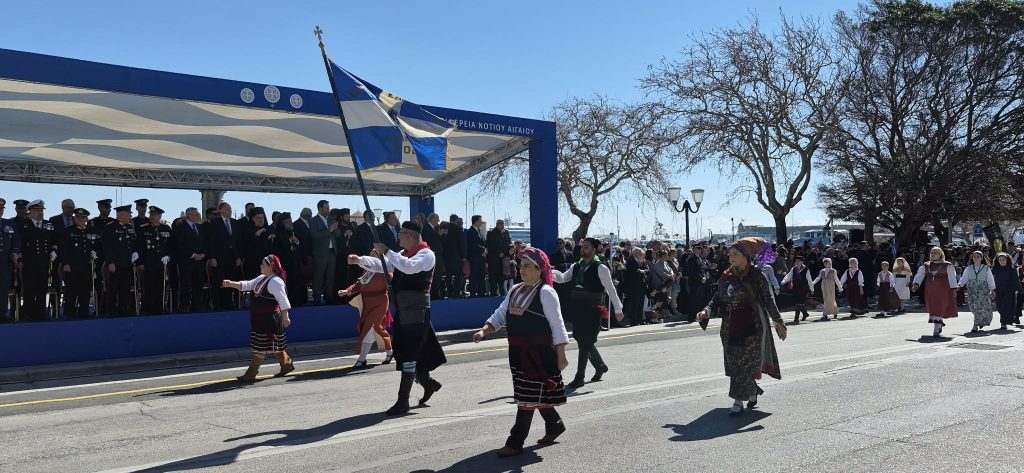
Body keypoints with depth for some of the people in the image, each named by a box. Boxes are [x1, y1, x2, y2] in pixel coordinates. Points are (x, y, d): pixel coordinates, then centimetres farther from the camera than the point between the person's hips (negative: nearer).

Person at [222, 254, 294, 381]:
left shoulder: (275, 281, -17)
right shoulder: (261, 278, 14)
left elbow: (283, 301, -20)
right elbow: (247, 285, 16)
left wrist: (285, 318, -22)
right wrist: (231, 284, 3)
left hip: (270, 318, -10)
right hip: (260, 318, 10)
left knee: (261, 346, -3)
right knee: (275, 345, 17)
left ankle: (251, 373, 1)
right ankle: (287, 364, 31)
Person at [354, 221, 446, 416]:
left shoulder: (426, 254, -10)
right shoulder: (403, 254, 17)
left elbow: (409, 267, -29)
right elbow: (383, 266, 14)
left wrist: (386, 252, -25)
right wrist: (360, 260, 0)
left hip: (416, 310, -9)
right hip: (402, 310, 9)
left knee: (408, 354, -7)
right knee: (403, 352, 13)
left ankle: (403, 401, -1)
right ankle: (428, 382, 33)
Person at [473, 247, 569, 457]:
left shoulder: (545, 292, -10)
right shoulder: (515, 290, 12)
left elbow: (557, 324, -11)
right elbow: (500, 315, 12)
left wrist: (561, 354, -13)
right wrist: (484, 330, -5)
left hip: (539, 352, -8)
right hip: (518, 351, 8)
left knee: (529, 396, -4)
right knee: (537, 394, 16)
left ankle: (515, 442, 1)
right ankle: (555, 425, 37)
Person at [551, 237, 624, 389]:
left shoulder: (600, 268, -9)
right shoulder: (576, 266, 11)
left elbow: (610, 289, -5)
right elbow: (562, 278, 4)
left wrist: (618, 309, -2)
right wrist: (550, 272, -16)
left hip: (592, 310, -7)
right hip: (577, 308, 7)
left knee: (586, 342, -5)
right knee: (584, 340, 14)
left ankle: (580, 377, 4)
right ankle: (600, 366, 36)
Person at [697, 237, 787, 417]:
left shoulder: (756, 276, -6)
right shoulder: (726, 277, 6)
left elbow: (769, 300, -4)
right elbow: (718, 299, 7)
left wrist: (778, 322, -6)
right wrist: (707, 311, -10)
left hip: (752, 327, -5)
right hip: (731, 327, 5)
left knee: (746, 363, -4)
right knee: (734, 362, 9)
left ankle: (739, 401, 0)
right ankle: (753, 391, 31)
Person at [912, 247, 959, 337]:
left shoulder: (947, 265, 2)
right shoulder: (926, 266, 12)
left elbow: (952, 278, 1)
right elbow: (919, 275, 3)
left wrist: (954, 290, -5)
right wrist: (915, 285, -13)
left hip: (942, 290, -4)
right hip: (929, 290, 4)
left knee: (939, 308, -9)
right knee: (932, 308, 6)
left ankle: (936, 330, -9)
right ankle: (940, 324, 30)